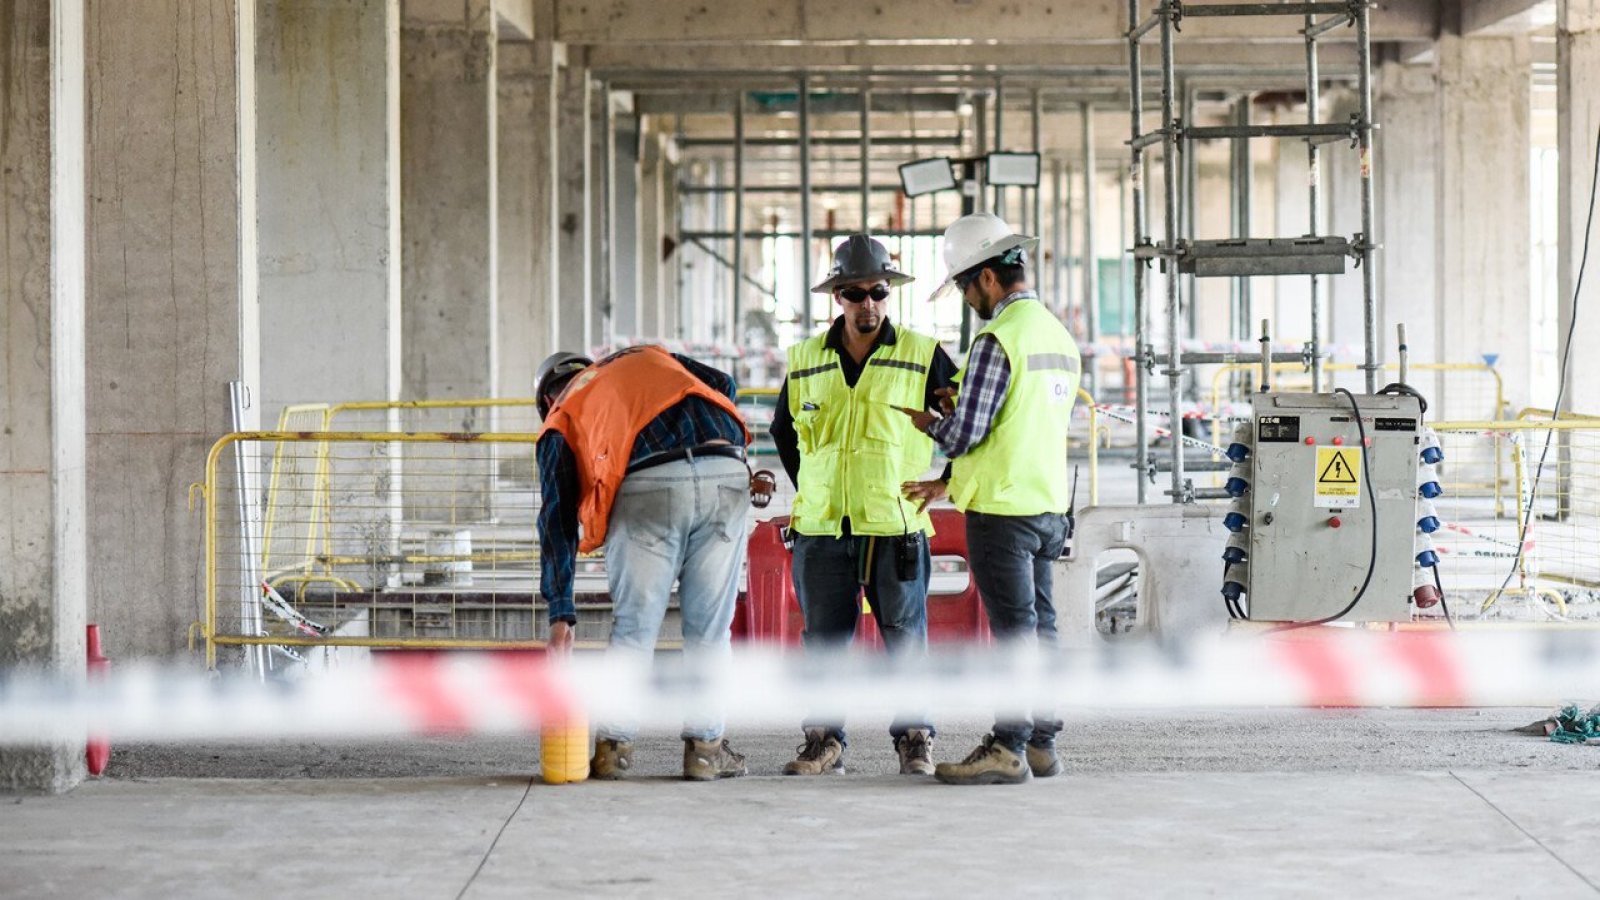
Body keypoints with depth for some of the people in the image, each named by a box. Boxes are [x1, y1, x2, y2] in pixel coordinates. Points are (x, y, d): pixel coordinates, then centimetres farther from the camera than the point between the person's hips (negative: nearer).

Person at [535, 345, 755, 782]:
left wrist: (561, 614, 17)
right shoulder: (646, 357, 35)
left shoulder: (561, 421, 25)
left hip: (648, 484, -2)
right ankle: (705, 747, 12)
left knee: (634, 627, 10)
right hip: (726, 474, 2)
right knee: (709, 627, 11)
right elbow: (722, 384, 19)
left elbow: (557, 518, 18)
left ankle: (613, 747, 11)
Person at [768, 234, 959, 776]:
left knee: (905, 638, 1)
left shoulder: (923, 356, 1)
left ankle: (915, 741, 10)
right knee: (823, 638, 5)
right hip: (822, 528, 3)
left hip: (896, 526, -2)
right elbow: (783, 430, 24)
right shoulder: (805, 360, 9)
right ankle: (823, 742, 12)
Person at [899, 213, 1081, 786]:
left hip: (1002, 510, -8)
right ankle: (1041, 743, 17)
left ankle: (1007, 749, -3)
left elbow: (966, 434, -18)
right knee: (1039, 625, 12)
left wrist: (929, 423, 5)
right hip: (1049, 503, 8)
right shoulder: (1059, 336, 13)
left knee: (1014, 628, -6)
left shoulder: (997, 340, -16)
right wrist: (949, 484, 22)